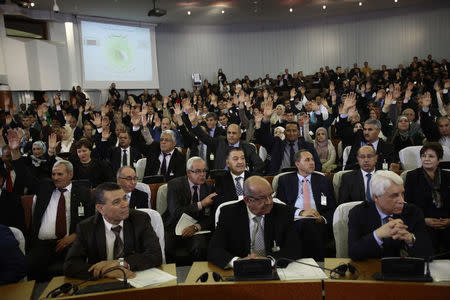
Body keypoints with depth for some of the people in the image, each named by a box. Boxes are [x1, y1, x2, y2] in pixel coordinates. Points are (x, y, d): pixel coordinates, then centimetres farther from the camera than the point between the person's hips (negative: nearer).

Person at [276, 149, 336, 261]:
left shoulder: (324, 181, 21)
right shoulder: (285, 180, 15)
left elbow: (333, 208, 14)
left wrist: (323, 218, -9)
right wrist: (301, 212, -15)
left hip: (318, 222, 1)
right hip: (294, 221, -1)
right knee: (305, 224, -36)